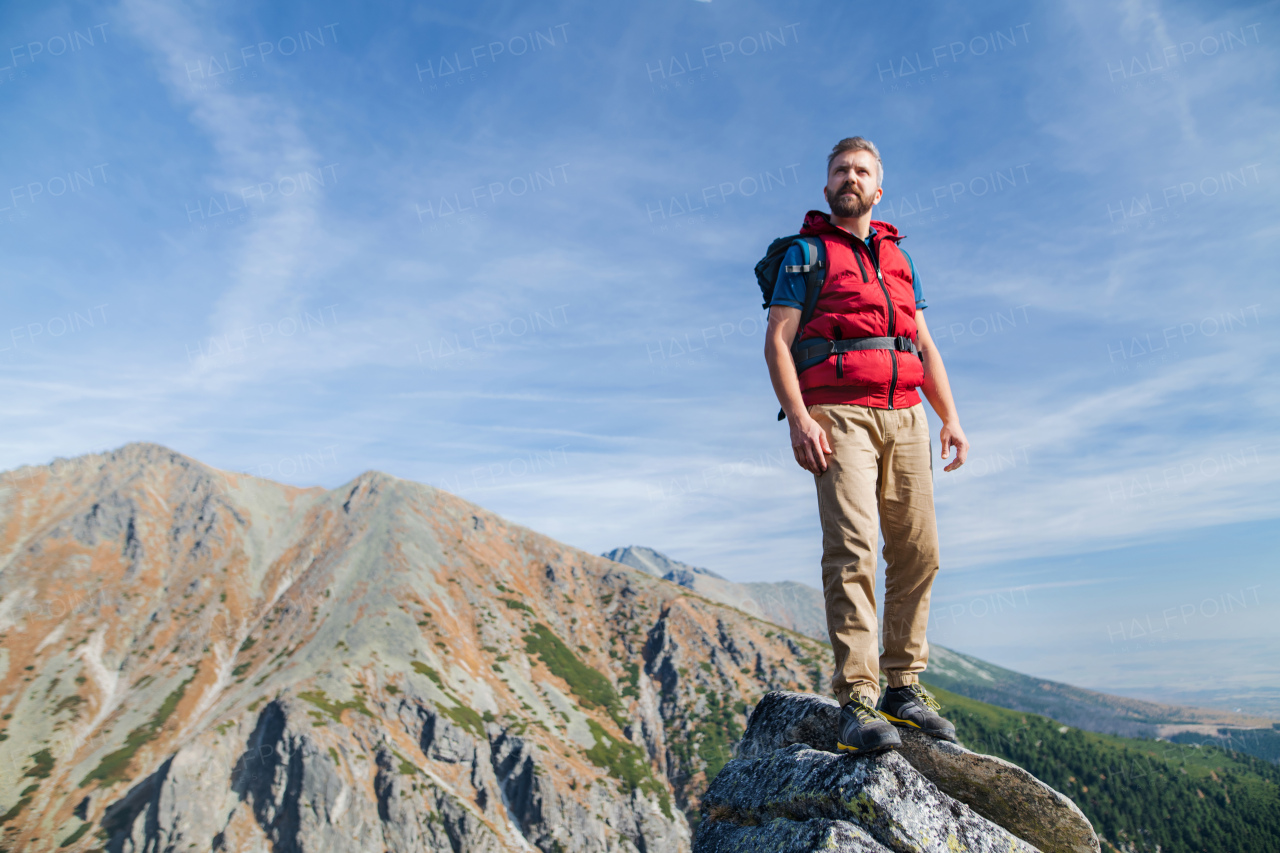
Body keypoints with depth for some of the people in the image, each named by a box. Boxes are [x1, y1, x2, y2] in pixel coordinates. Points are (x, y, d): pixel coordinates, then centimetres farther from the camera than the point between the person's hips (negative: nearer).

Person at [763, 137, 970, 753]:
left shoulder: (898, 257, 24)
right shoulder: (807, 253, 8)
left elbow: (925, 347, 23)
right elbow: (777, 342, -2)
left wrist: (950, 419, 13)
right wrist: (799, 420, -15)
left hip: (905, 416, 6)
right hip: (840, 413, -5)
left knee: (917, 551, 0)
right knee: (852, 547, -16)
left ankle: (904, 686, 10)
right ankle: (857, 700, -16)